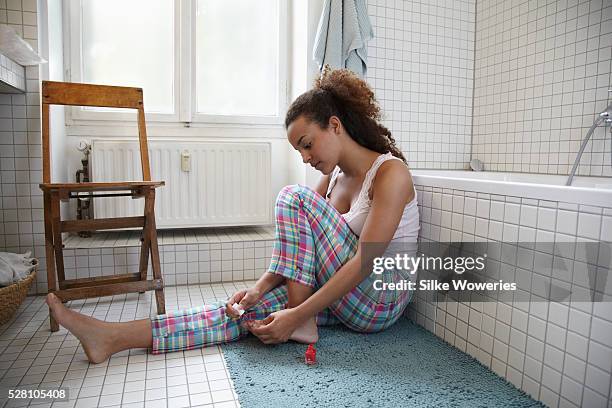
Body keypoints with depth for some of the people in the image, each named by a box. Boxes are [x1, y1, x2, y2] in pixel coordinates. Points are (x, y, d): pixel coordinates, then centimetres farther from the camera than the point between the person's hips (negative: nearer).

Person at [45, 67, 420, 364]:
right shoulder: (334, 176, 9)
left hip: (381, 299, -6)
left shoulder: (390, 172, -15)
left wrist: (296, 315, -26)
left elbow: (365, 261, -24)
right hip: (340, 294, 6)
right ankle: (115, 337, -13)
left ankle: (299, 320, -16)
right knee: (252, 309, -13)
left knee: (295, 197, -18)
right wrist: (260, 288, -13)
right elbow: (299, 245, 3)